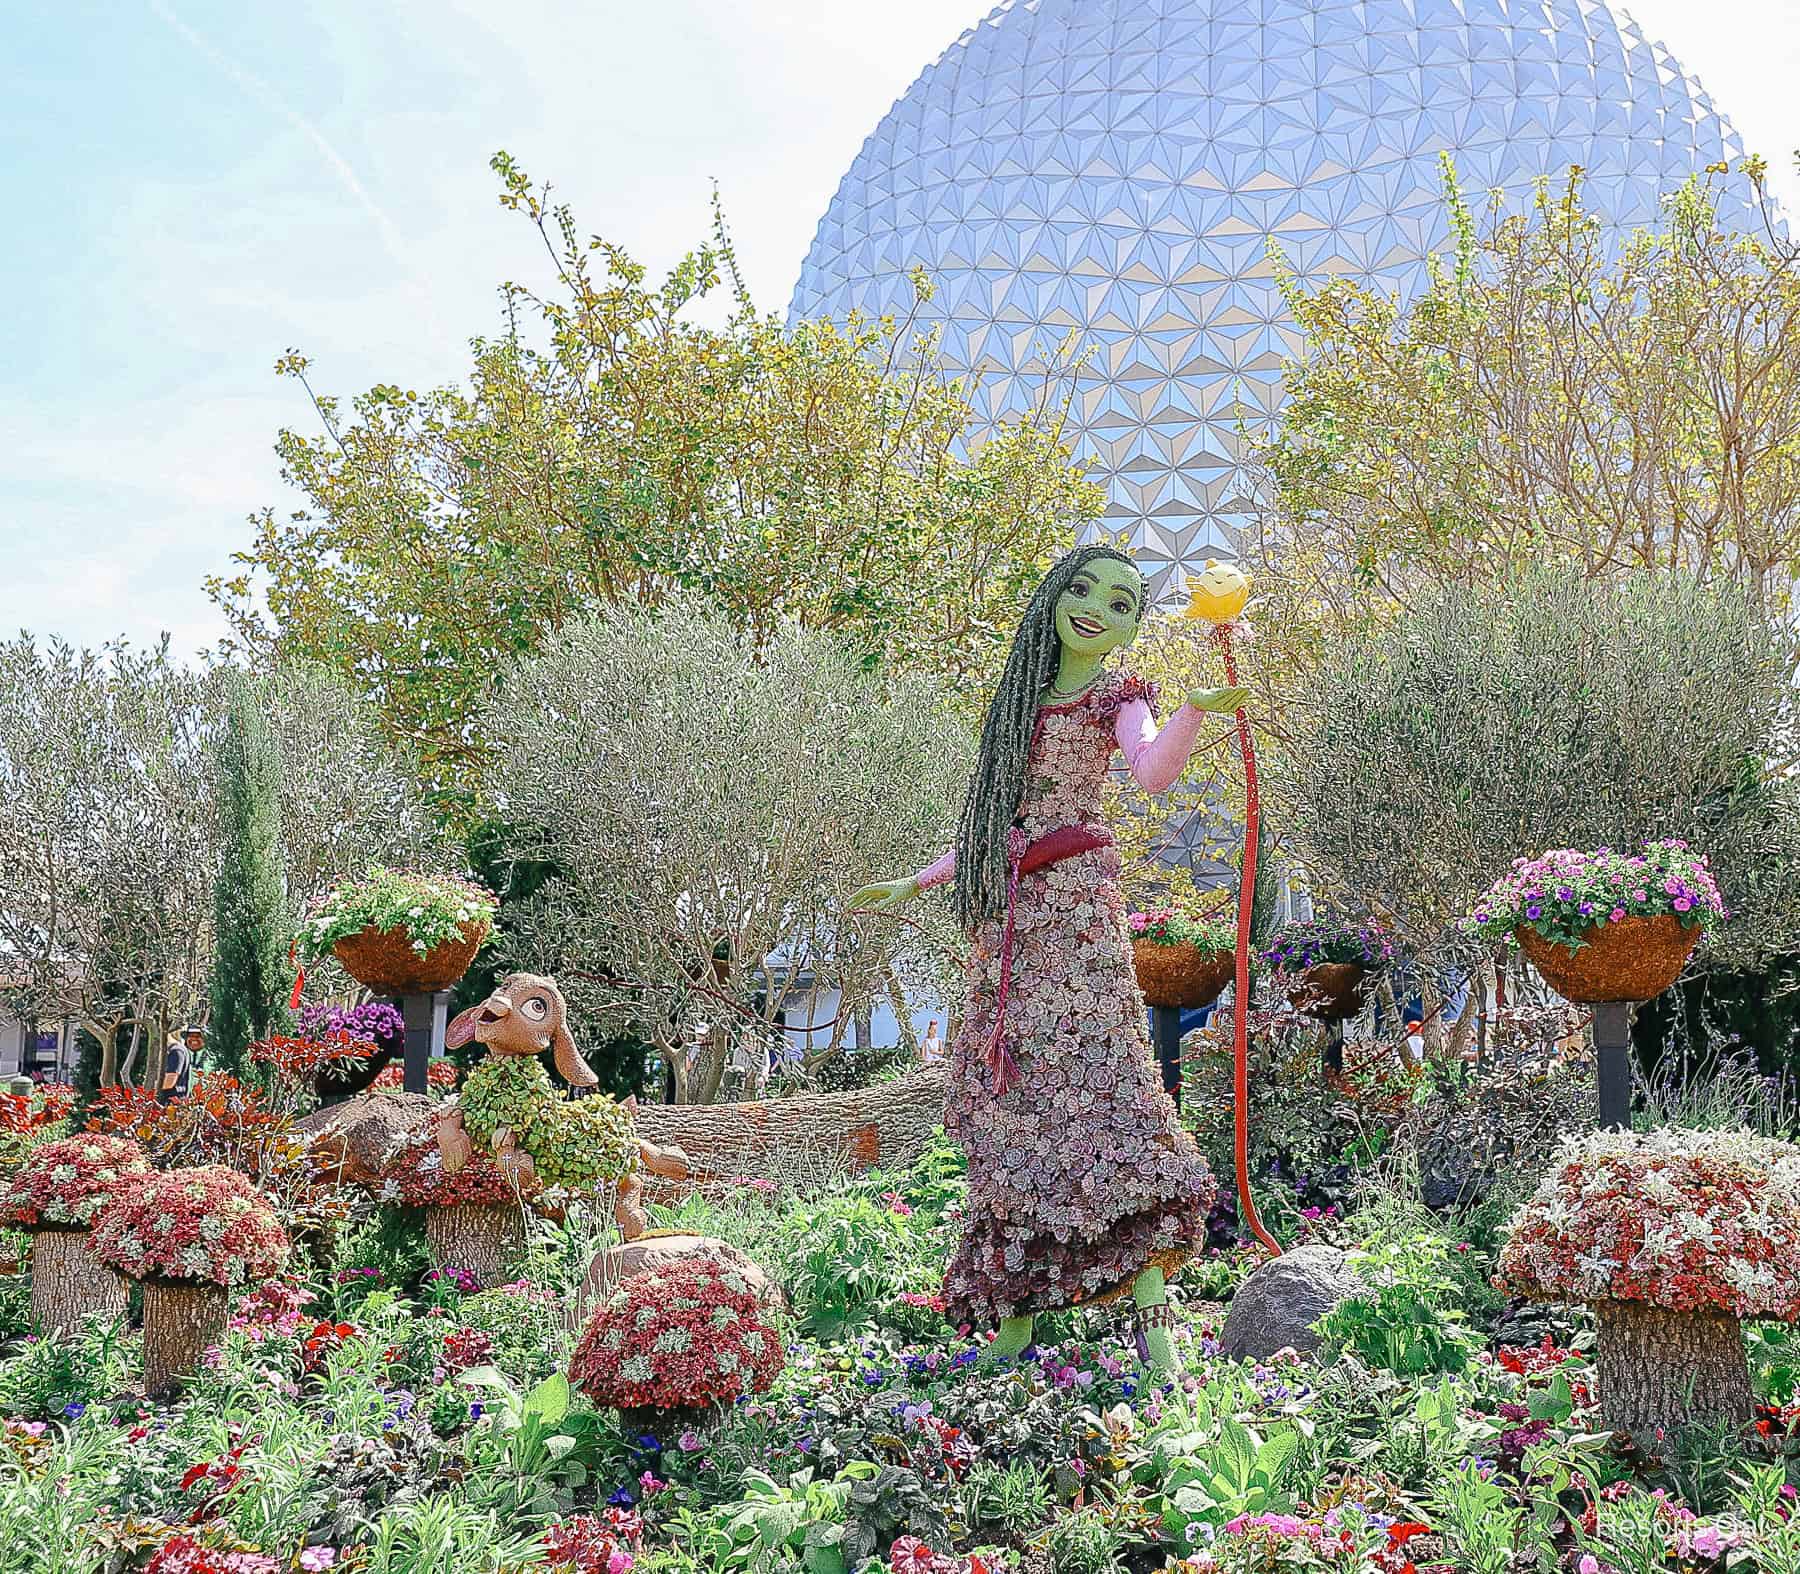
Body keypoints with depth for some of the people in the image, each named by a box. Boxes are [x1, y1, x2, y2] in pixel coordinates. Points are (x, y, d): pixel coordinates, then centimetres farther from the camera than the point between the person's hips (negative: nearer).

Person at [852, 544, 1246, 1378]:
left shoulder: (1117, 697, 5)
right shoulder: (1021, 699, 22)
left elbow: (1152, 771, -18)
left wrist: (1197, 708, -36)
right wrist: (914, 885, 28)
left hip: (1076, 901, -6)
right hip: (1009, 911, 6)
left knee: (1100, 1075, -17)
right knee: (1007, 1092, 1)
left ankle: (1153, 1311, -18)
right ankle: (1014, 1308, 5)